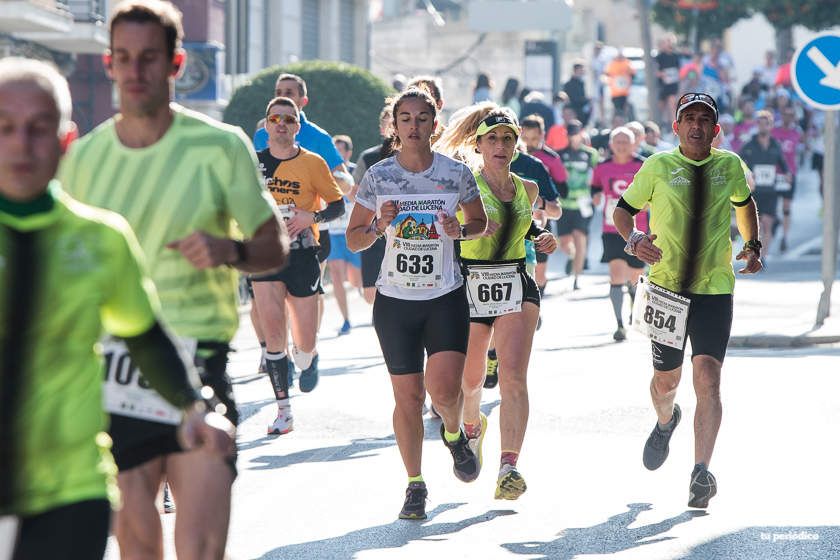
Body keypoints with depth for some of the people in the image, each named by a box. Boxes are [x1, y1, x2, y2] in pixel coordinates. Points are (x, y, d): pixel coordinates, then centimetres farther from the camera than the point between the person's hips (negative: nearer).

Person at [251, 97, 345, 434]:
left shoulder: (312, 163, -1)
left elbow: (338, 204, 3)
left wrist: (312, 217, -13)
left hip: (302, 255, -1)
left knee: (305, 341, 1)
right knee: (272, 331, -12)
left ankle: (306, 358, 41)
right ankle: (283, 411, -7)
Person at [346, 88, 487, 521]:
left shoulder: (456, 174, -2)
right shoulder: (378, 177, -2)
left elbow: (480, 222, 13)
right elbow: (353, 239, 5)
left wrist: (459, 230, -10)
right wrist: (379, 226, -16)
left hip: (446, 298, -1)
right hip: (395, 301, 1)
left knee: (444, 389, -16)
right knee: (408, 396, 1)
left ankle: (454, 433, 20)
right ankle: (414, 485, 17)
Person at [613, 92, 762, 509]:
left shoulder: (730, 166, 3)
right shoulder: (658, 167, -3)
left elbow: (744, 203, 23)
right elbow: (623, 210, 7)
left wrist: (753, 246, 8)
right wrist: (633, 239, -14)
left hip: (716, 290, 0)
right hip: (667, 286, 0)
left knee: (708, 378, -15)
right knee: (666, 379, 12)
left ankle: (701, 473, -18)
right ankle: (665, 422, 49)